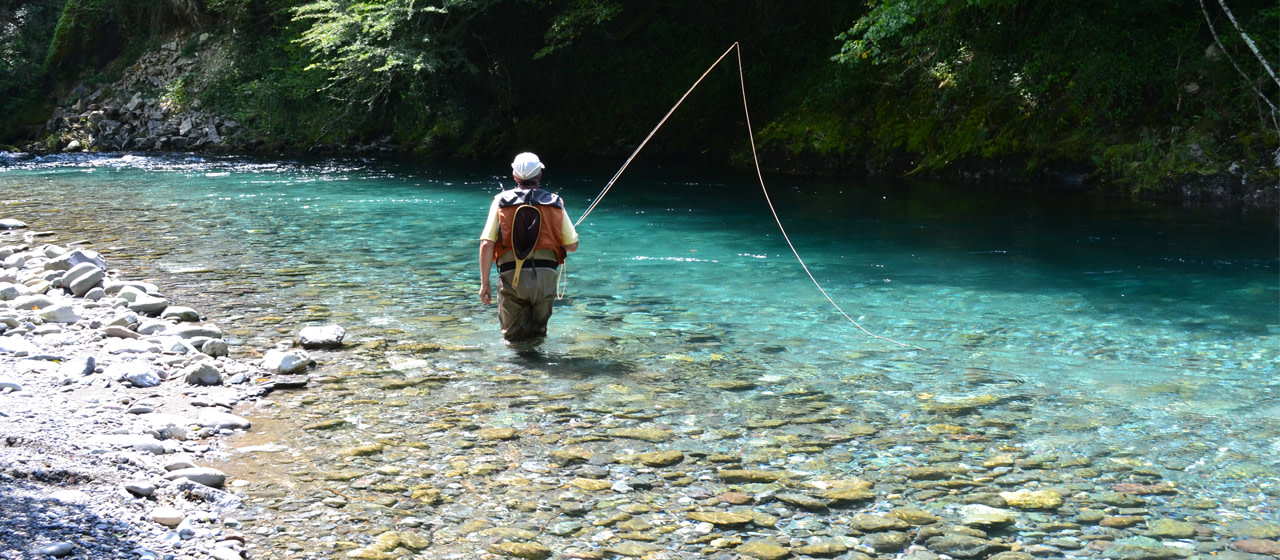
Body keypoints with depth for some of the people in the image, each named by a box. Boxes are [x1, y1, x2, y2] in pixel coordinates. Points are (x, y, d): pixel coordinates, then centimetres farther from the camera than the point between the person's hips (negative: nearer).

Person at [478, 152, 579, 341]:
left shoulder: (501, 201, 4)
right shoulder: (554, 203, 7)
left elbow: (486, 244, -4)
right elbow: (572, 246, 8)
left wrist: (485, 283, 1)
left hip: (511, 277, -1)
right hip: (545, 276, 1)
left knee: (513, 336, 7)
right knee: (538, 335, 14)